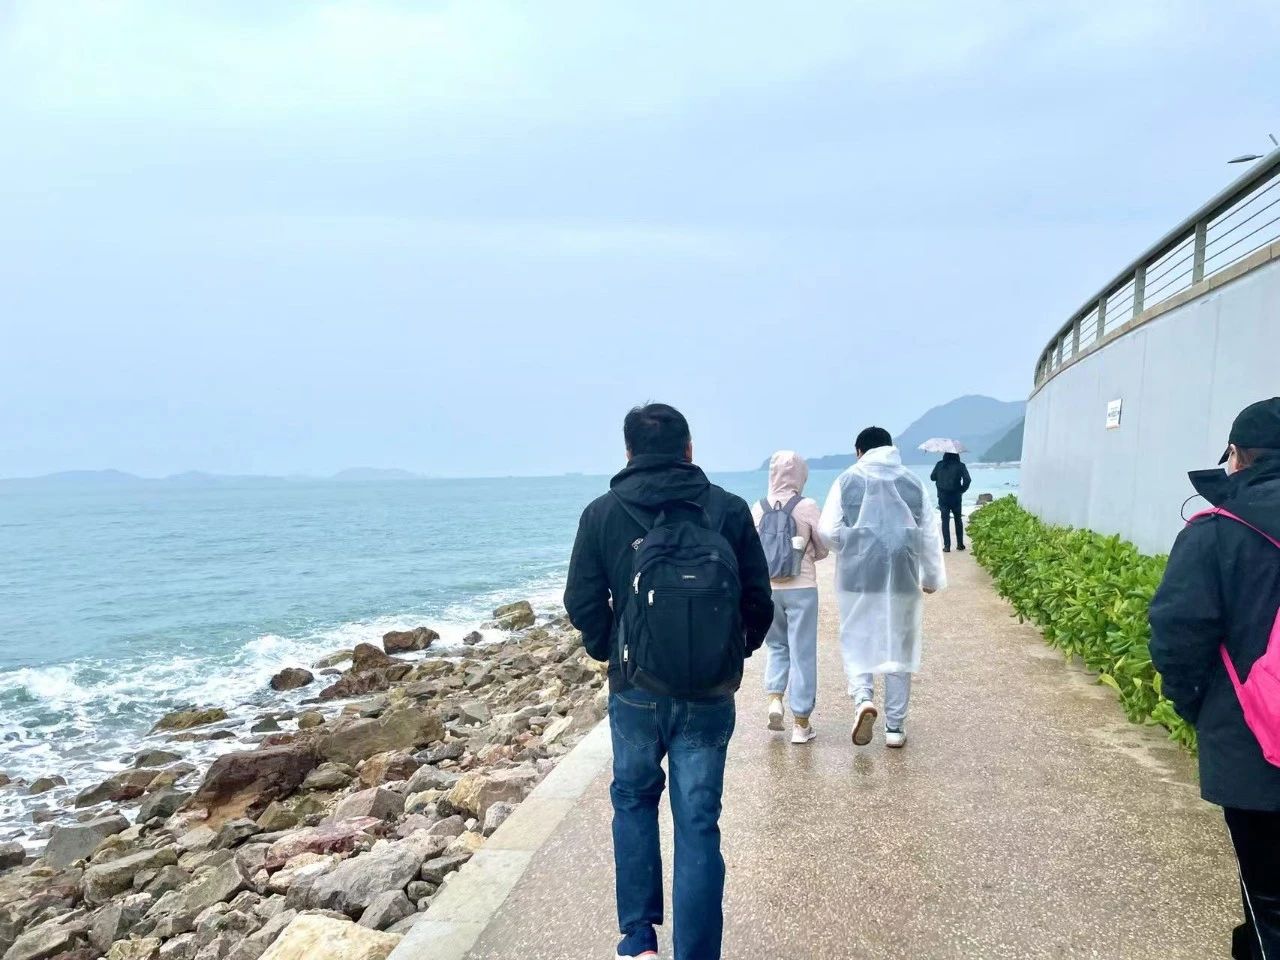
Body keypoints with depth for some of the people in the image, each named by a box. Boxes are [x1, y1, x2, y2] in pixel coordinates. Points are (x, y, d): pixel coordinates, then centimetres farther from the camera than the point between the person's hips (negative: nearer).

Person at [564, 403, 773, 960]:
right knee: (698, 824, 11)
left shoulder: (602, 513, -4)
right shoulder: (729, 509, -3)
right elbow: (759, 602, 0)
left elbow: (583, 605, -2)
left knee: (633, 801, 23)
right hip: (710, 695, 0)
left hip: (635, 690, 0)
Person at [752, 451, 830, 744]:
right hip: (801, 589, -3)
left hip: (767, 589, 3)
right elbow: (823, 549, -1)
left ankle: (774, 699, 5)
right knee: (802, 652, 6)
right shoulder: (807, 506, -10)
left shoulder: (758, 508, -3)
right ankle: (801, 724, 11)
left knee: (777, 645, 23)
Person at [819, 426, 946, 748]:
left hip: (858, 577, -2)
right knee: (898, 649, 12)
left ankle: (862, 699, -12)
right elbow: (930, 535, 8)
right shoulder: (914, 482, 4)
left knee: (857, 644, 12)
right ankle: (895, 726, 17)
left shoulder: (847, 480, -3)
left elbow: (828, 530, -8)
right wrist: (933, 576, 19)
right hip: (902, 578, 2)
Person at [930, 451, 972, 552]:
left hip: (943, 497, 0)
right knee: (958, 520, 15)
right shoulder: (960, 465, -5)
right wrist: (962, 490, 1)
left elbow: (932, 477, 6)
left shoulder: (940, 465, -1)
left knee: (945, 521, 3)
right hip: (956, 497, 0)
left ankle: (947, 546, -3)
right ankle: (960, 544, 18)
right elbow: (968, 480, -13)